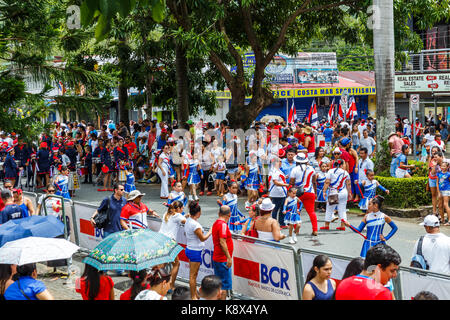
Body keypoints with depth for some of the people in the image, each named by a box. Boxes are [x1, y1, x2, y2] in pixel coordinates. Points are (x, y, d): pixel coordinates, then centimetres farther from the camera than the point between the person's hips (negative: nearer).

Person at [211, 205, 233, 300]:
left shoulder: (216, 223, 12)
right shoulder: (223, 224, -17)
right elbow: (222, 242, -23)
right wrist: (229, 257, -22)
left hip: (216, 258, 10)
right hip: (223, 259, -10)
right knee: (225, 284, -6)